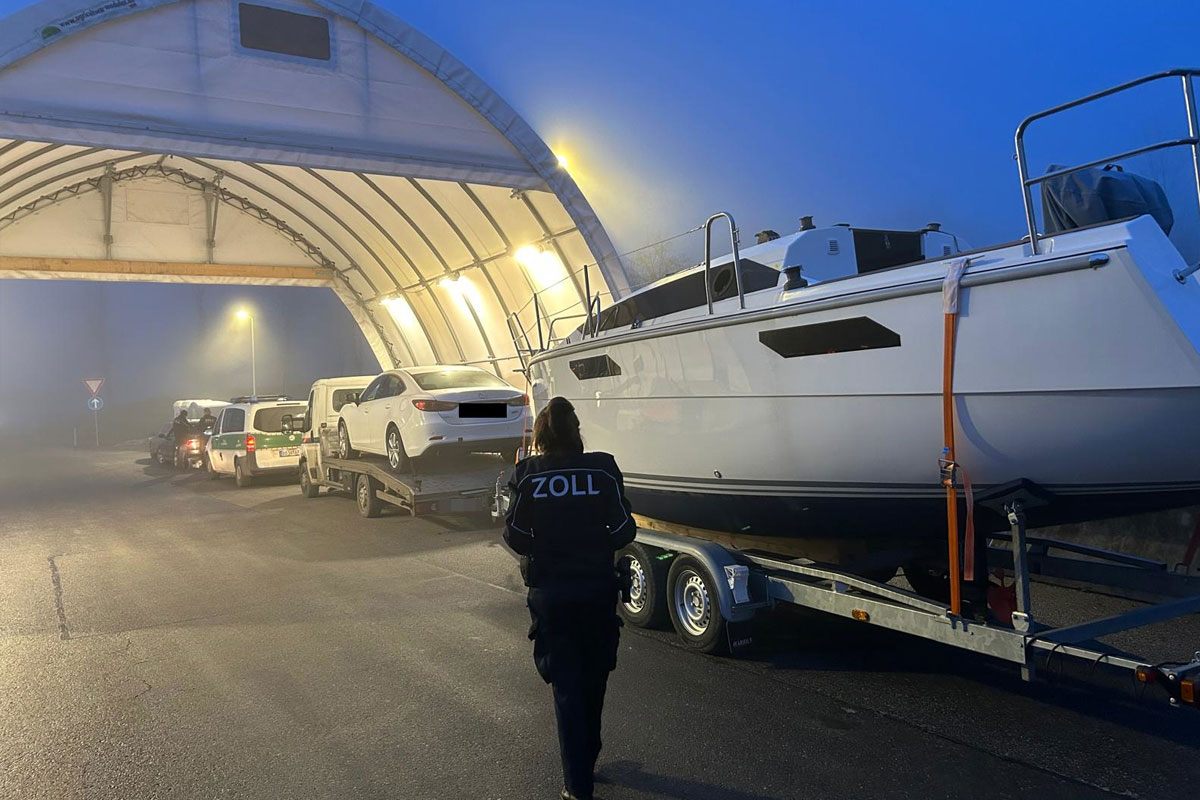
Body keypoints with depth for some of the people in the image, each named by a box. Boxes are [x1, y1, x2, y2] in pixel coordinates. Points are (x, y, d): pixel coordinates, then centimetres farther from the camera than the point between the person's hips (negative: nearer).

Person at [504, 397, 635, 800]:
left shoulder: (527, 474, -8)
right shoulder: (602, 469, -8)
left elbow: (515, 535, -9)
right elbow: (624, 529, -8)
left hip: (550, 592, -1)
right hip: (597, 589, 1)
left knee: (566, 687, 8)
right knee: (593, 681, 21)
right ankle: (586, 759, 38)